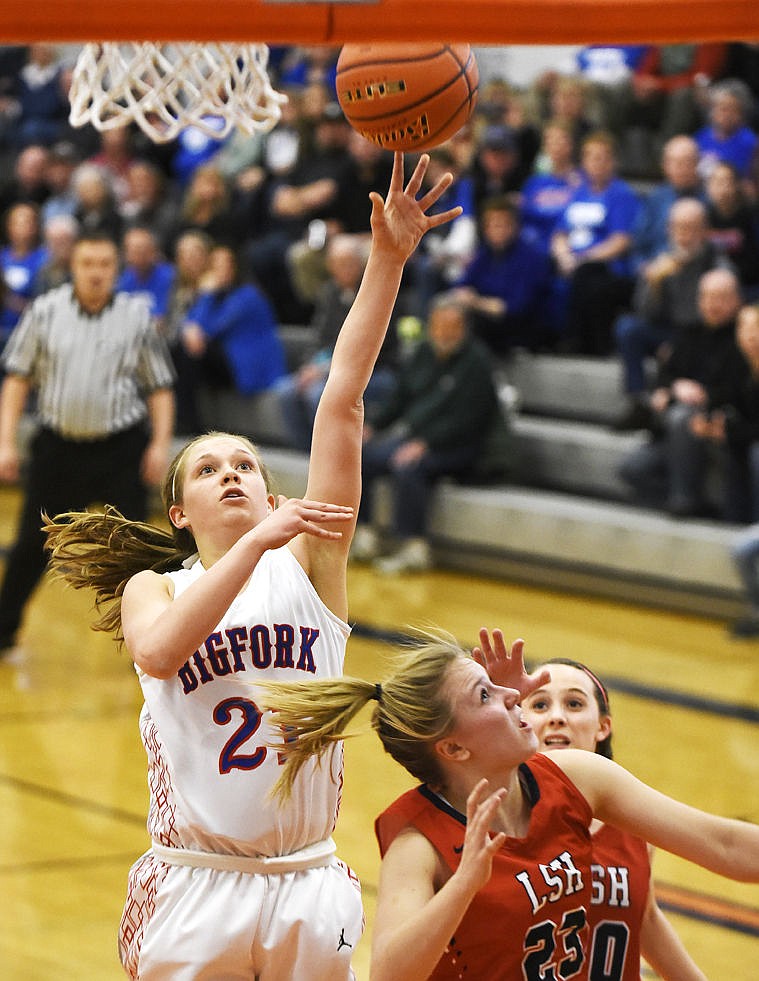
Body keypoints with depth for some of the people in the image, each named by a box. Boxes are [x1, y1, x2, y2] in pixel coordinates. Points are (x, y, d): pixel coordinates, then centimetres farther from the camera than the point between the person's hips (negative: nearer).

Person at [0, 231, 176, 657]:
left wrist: (161, 443, -7)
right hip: (58, 443, 1)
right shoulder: (45, 312, 0)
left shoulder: (137, 317, -1)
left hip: (121, 447, -1)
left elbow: (160, 386, 4)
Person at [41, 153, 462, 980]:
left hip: (308, 892, 1)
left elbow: (343, 397, -3)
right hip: (194, 889, -1)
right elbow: (161, 650, -19)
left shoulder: (308, 561, 6)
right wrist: (256, 545, -23)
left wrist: (388, 260, -10)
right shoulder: (151, 589, 7)